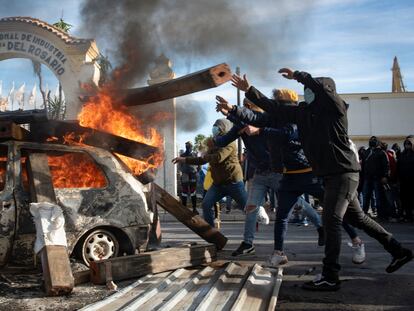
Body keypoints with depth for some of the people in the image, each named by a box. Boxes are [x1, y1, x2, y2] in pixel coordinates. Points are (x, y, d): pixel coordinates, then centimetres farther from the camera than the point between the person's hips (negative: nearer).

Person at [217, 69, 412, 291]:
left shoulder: (336, 107, -9)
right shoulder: (303, 112, 10)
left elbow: (321, 86, -26)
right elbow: (275, 109, 8)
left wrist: (297, 75, -13)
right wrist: (249, 90, 5)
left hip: (344, 171, -9)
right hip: (329, 174, 9)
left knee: (331, 219, -15)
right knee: (356, 217, 17)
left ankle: (330, 277, -13)